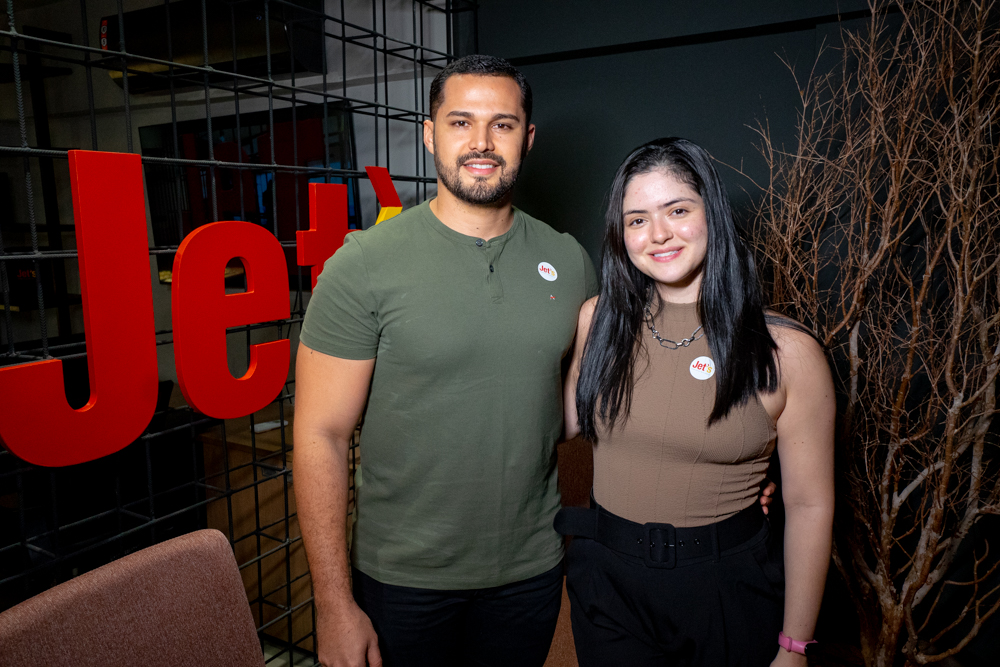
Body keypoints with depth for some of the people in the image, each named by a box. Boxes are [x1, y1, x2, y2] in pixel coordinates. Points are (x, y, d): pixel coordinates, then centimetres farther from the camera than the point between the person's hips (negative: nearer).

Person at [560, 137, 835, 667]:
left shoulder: (787, 352, -13)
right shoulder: (599, 319, -5)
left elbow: (809, 506, -8)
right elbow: (569, 421, 7)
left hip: (726, 591, -2)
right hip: (607, 580, 2)